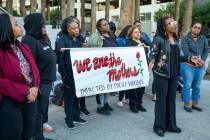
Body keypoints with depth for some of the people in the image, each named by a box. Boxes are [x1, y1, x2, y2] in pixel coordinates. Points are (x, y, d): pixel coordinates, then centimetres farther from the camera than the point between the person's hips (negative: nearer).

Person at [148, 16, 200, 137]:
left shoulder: (175, 39, 8)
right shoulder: (159, 39, -12)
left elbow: (176, 57, 14)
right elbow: (153, 54, -17)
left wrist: (189, 58, 8)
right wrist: (151, 62, -38)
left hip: (174, 74, 7)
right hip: (161, 74, -7)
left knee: (171, 99, 14)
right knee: (161, 100, 2)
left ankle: (171, 125, 27)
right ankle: (159, 126, 17)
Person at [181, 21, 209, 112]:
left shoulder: (203, 38, 9)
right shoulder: (185, 39, -3)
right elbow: (186, 52, -15)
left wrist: (202, 61, -14)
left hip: (201, 67, 4)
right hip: (188, 66, -4)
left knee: (197, 86, 12)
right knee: (187, 85, 2)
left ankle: (195, 104, 24)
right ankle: (186, 104, 14)